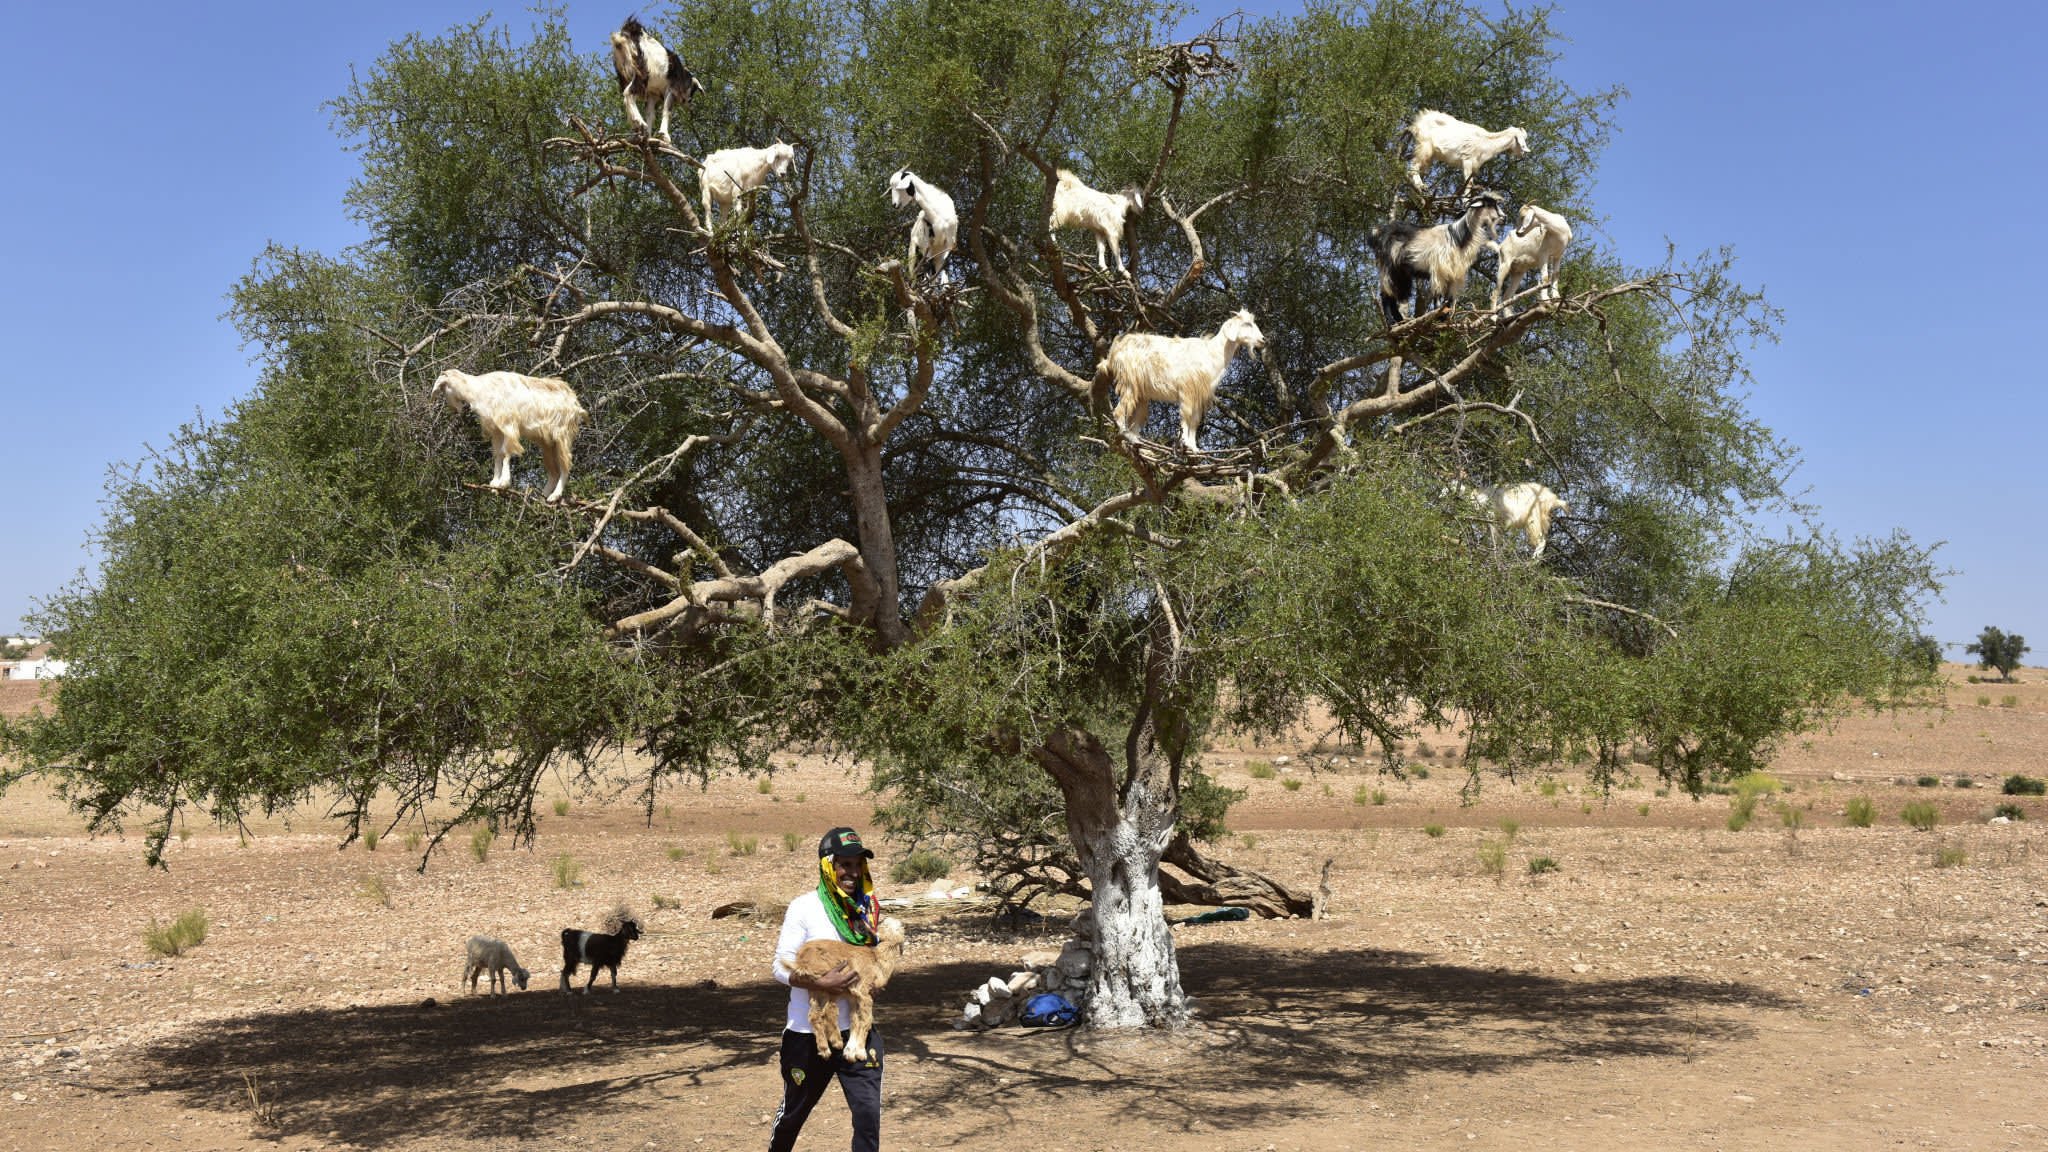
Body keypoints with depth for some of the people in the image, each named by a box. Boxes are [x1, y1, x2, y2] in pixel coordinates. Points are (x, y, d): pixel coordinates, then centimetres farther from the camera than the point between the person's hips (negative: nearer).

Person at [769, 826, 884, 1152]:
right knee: (794, 1110, 16)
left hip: (858, 1029, 3)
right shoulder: (804, 907, -10)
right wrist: (821, 984, -26)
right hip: (808, 1032, -3)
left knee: (868, 1112, -7)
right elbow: (781, 967, -11)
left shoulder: (867, 907, 4)